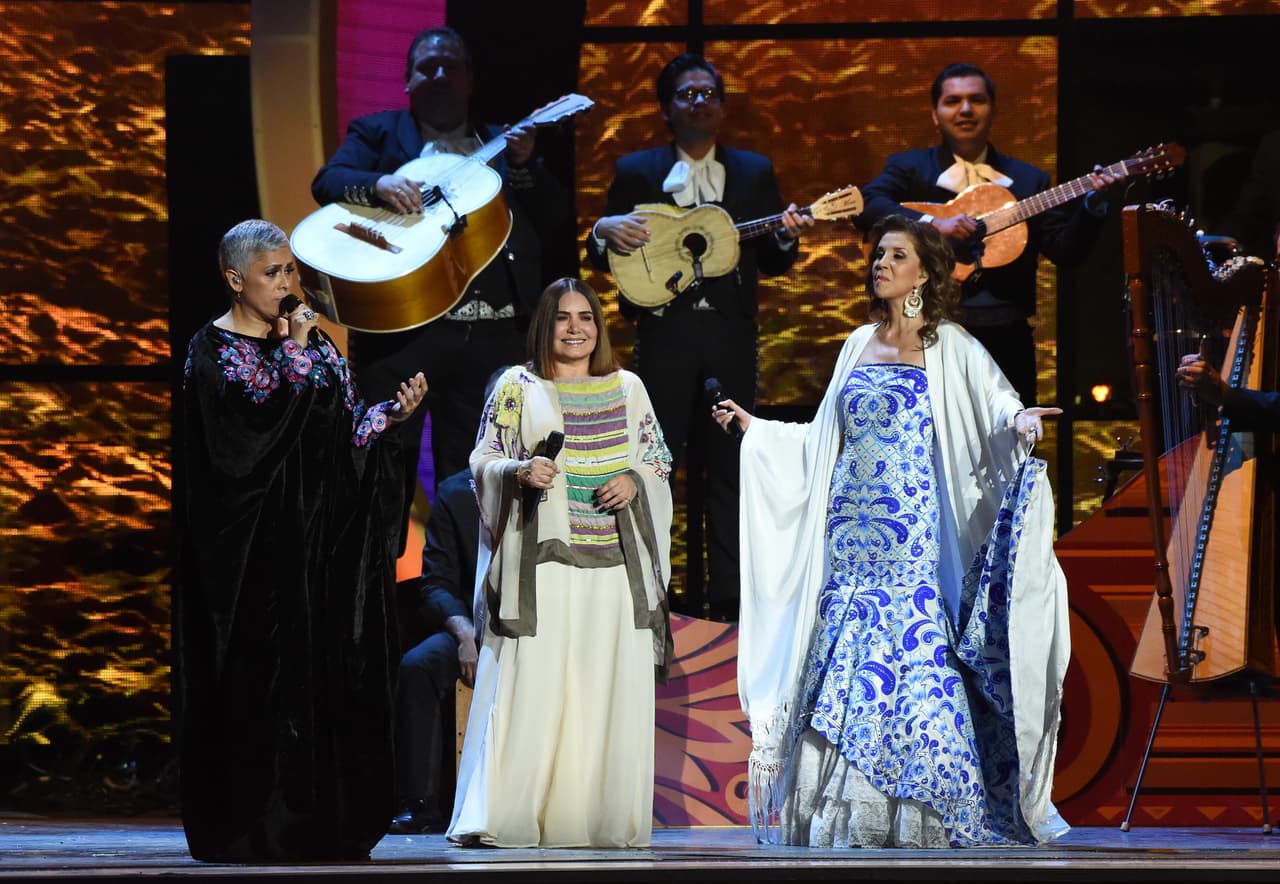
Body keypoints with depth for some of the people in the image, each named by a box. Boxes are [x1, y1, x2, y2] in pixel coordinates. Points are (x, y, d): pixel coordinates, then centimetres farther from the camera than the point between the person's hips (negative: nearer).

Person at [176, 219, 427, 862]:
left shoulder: (315, 342, 13)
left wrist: (395, 411, -5)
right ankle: (256, 826, 1)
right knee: (262, 677, -5)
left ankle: (328, 822, 8)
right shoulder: (214, 350, -5)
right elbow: (258, 422, -20)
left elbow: (348, 427, 12)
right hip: (255, 545, -6)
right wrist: (294, 355, -15)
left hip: (322, 537, 6)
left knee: (329, 665, 3)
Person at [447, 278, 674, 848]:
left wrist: (634, 482, -5)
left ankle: (603, 818, 3)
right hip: (541, 560, -3)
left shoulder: (627, 388, 15)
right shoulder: (517, 388, 7)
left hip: (616, 563, 3)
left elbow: (657, 459, 16)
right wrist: (519, 472, -16)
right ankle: (509, 817, -8)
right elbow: (484, 462, 4)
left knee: (610, 688, -1)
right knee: (532, 687, -10)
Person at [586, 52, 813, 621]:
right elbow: (600, 258, 8)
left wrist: (786, 237, -9)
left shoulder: (754, 173, 13)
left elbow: (771, 264, 12)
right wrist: (606, 231, -14)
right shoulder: (636, 172, 9)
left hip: (730, 336, 2)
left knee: (726, 468, 3)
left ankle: (725, 602, 7)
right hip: (664, 334, -1)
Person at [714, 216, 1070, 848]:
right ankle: (849, 822, 4)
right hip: (850, 533, 5)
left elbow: (999, 407, -11)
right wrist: (754, 428, 21)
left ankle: (917, 825, -8)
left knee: (914, 666, -11)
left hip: (913, 538, -5)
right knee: (843, 665, 1)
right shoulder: (860, 344, 17)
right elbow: (825, 439, 23)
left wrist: (1020, 423, -32)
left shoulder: (948, 348, 1)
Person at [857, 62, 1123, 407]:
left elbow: (1064, 249, 7)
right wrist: (932, 223, -22)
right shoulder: (910, 168, 7)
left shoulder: (1028, 180, 15)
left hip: (1005, 338, 2)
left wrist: (1092, 203, -9)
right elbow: (866, 206, -11)